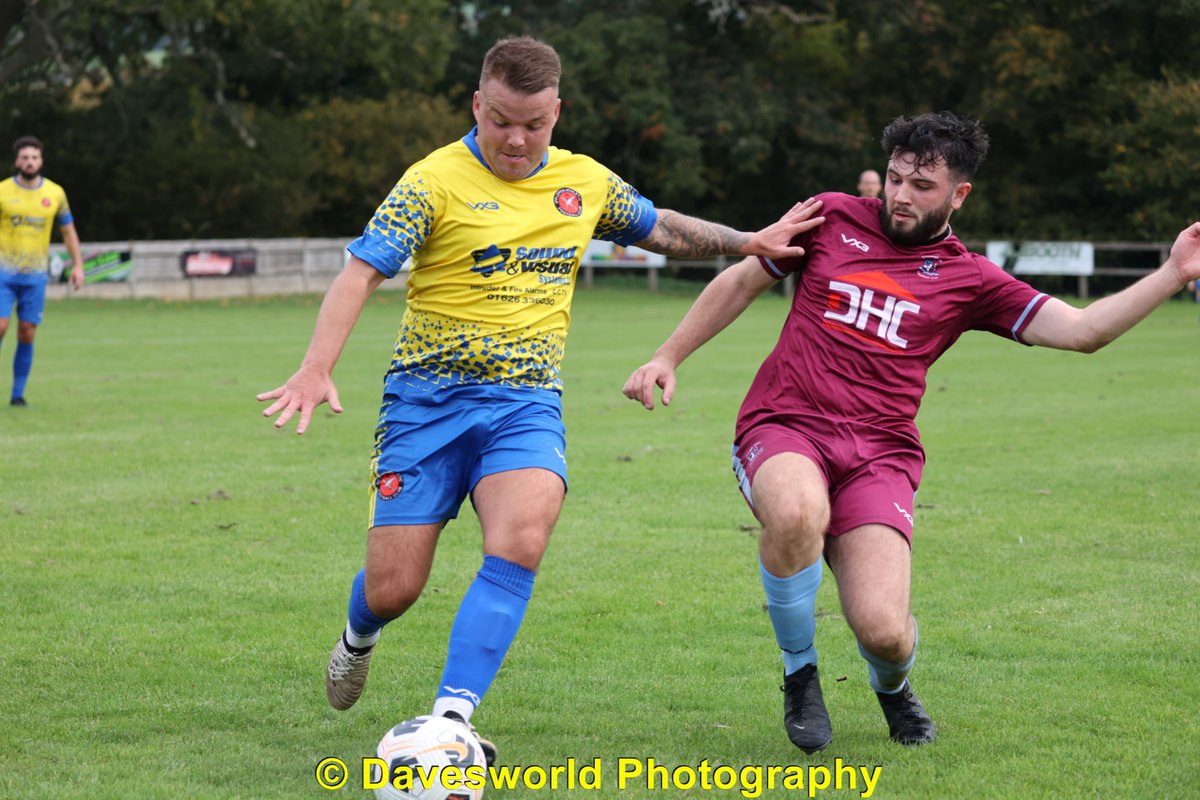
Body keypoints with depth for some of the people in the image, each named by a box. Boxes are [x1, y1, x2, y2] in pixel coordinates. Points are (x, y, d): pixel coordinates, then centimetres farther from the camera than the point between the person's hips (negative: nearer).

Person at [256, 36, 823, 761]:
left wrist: (749, 241, 17)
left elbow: (664, 229, 28)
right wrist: (317, 368, -28)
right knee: (392, 590, -4)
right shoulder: (436, 180, -7)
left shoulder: (585, 182, 9)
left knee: (519, 544, -27)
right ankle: (359, 639, 35)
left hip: (527, 401, 3)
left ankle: (452, 718, -26)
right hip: (427, 396, -2)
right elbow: (362, 273, -15)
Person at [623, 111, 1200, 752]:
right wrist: (667, 357, 15)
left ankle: (892, 686, 24)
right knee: (796, 512, -39)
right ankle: (799, 675, -8)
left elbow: (1080, 329, 3)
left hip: (879, 453, 0)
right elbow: (742, 282, 20)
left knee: (883, 631, -19)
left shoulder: (968, 280, 9)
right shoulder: (832, 219, 10)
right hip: (783, 428, 0)